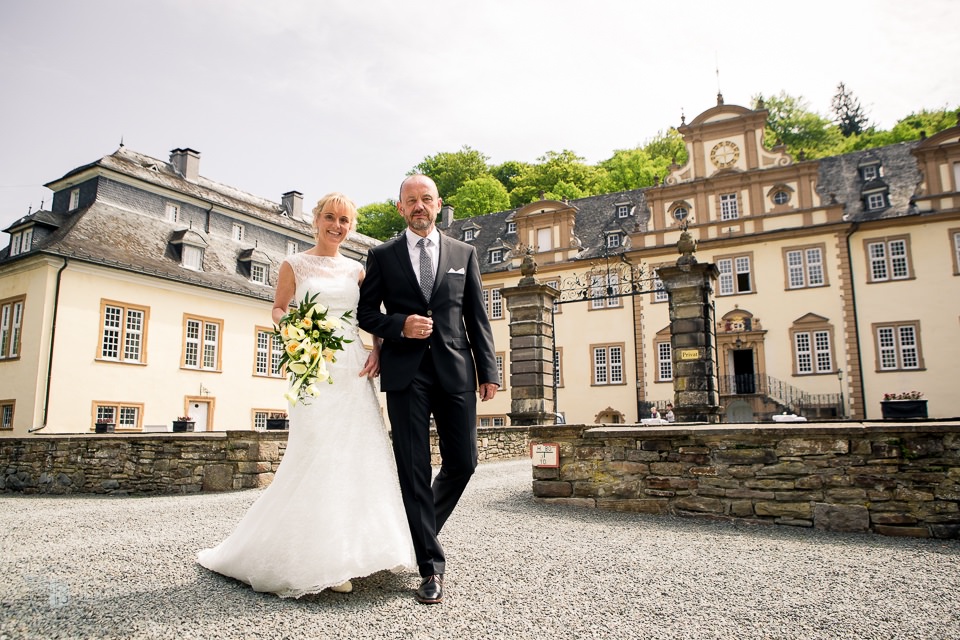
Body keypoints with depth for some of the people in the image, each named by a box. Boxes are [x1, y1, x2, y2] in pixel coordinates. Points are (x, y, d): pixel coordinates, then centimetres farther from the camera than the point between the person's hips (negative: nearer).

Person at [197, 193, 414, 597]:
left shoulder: (357, 269, 14)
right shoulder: (295, 265, 7)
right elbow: (278, 310, 9)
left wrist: (377, 351, -3)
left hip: (354, 370, 3)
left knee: (358, 454, -1)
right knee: (316, 455, -8)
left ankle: (340, 558, 12)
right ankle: (314, 561, 5)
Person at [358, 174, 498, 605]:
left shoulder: (463, 254, 13)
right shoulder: (382, 255, 9)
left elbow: (477, 318, 10)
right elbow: (366, 313, 9)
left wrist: (488, 371, 4)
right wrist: (399, 325, -11)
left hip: (455, 370, 2)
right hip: (405, 372, -1)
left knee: (463, 461, 3)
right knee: (414, 468, -1)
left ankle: (422, 528, 31)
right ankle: (431, 566, 9)